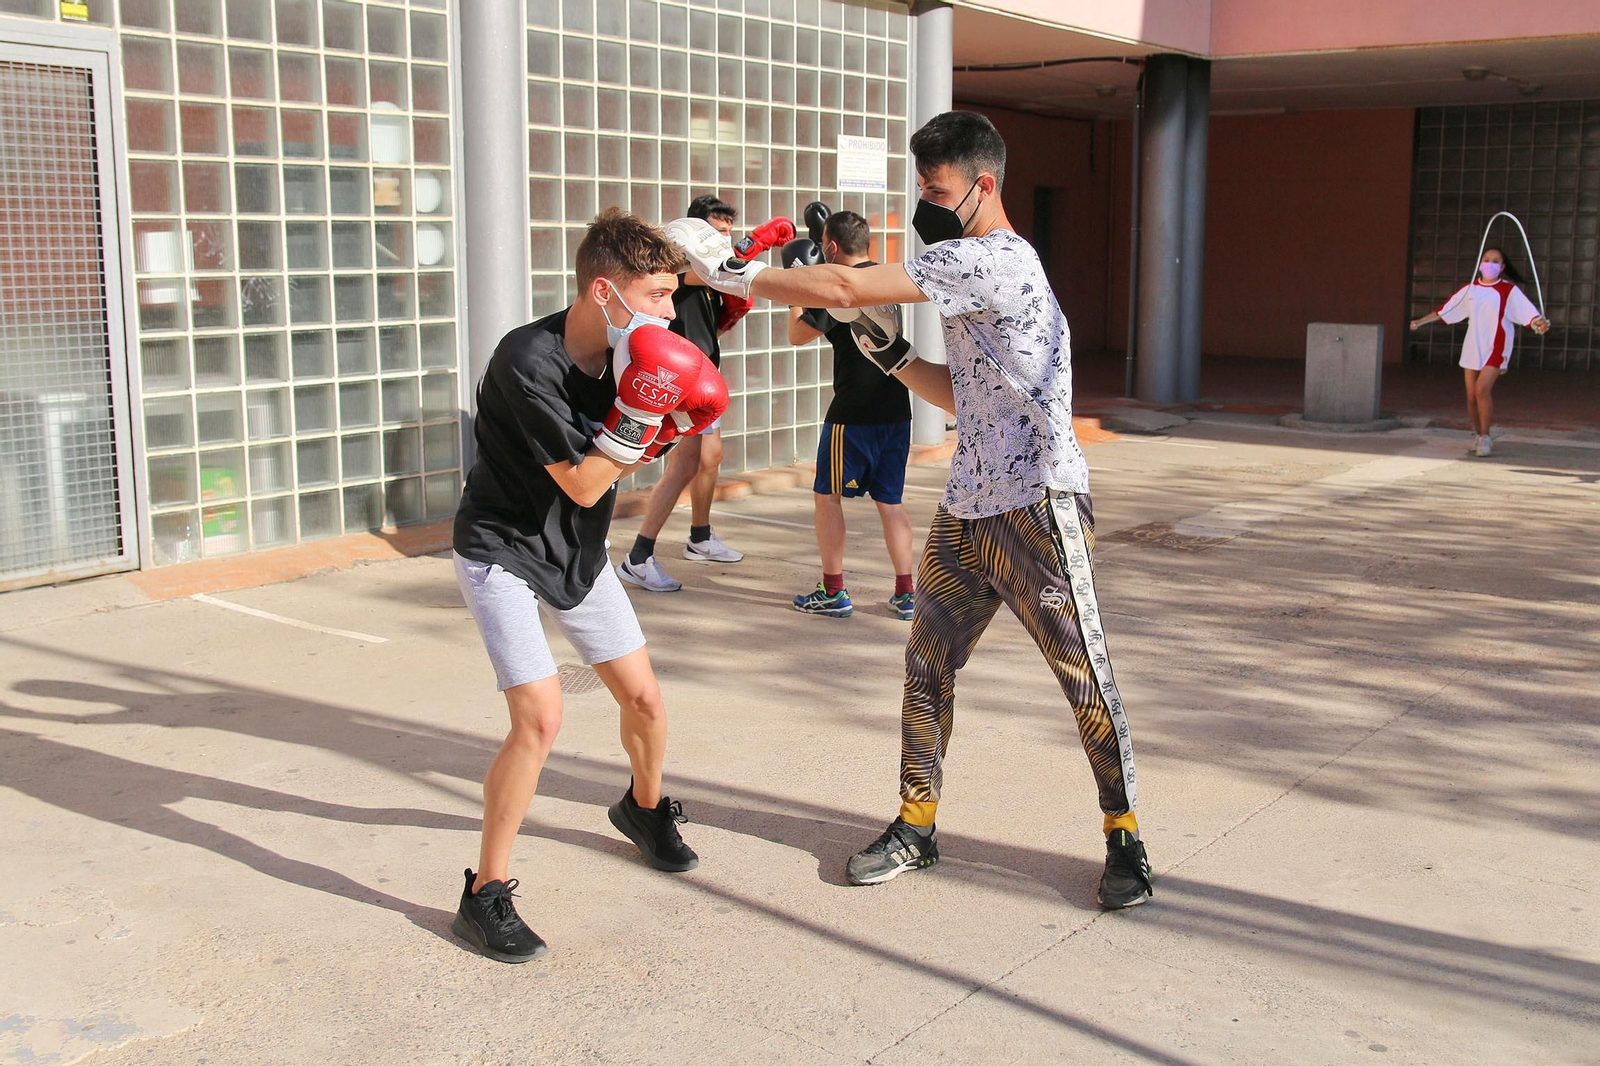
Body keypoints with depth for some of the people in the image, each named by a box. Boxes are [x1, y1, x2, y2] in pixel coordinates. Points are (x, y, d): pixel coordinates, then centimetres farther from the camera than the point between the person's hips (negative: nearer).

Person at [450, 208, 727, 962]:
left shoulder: (630, 353, -8)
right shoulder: (529, 362, -28)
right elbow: (583, 485, -25)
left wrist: (670, 429, -12)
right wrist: (640, 411, -32)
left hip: (577, 550, 7)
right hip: (503, 552, -7)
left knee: (644, 699, 11)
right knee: (540, 717, -18)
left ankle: (643, 808, 43)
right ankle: (485, 896, -3)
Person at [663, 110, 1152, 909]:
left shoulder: (990, 259, -17)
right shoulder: (970, 272, 15)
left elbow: (845, 286, -23)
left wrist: (728, 272, -16)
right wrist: (889, 351, 6)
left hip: (1038, 510, -9)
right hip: (968, 508, 10)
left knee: (1086, 679, 2)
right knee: (927, 663, 10)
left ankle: (1124, 838, 17)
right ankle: (916, 827, 22)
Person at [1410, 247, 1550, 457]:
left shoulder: (1509, 290, 0)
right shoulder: (1471, 289, 11)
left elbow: (1528, 313, -10)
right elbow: (1444, 311, 15)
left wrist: (1540, 323, -29)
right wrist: (1420, 322, 13)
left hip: (1496, 348, -4)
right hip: (1473, 347, 4)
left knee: (1482, 388, -20)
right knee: (1471, 396, 3)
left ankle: (1485, 438, -9)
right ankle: (1477, 436, 22)